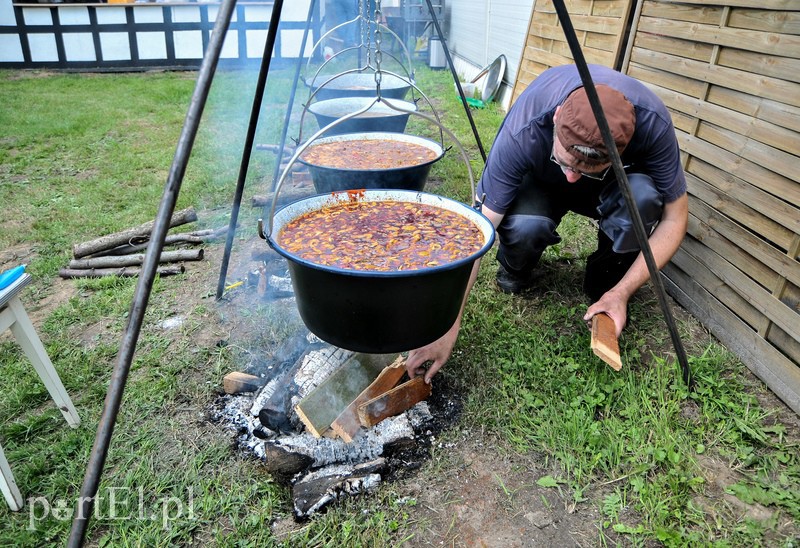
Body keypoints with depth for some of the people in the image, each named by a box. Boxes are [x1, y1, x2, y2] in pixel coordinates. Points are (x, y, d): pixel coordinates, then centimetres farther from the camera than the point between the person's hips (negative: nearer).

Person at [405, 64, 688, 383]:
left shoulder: (652, 124, -33)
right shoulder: (521, 134, -38)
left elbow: (674, 217, -20)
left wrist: (620, 294, -29)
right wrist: (448, 326, -38)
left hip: (615, 182, 2)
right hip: (540, 182, -1)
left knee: (642, 197, -35)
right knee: (523, 227, -36)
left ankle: (606, 286, -5)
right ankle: (515, 275, 1)